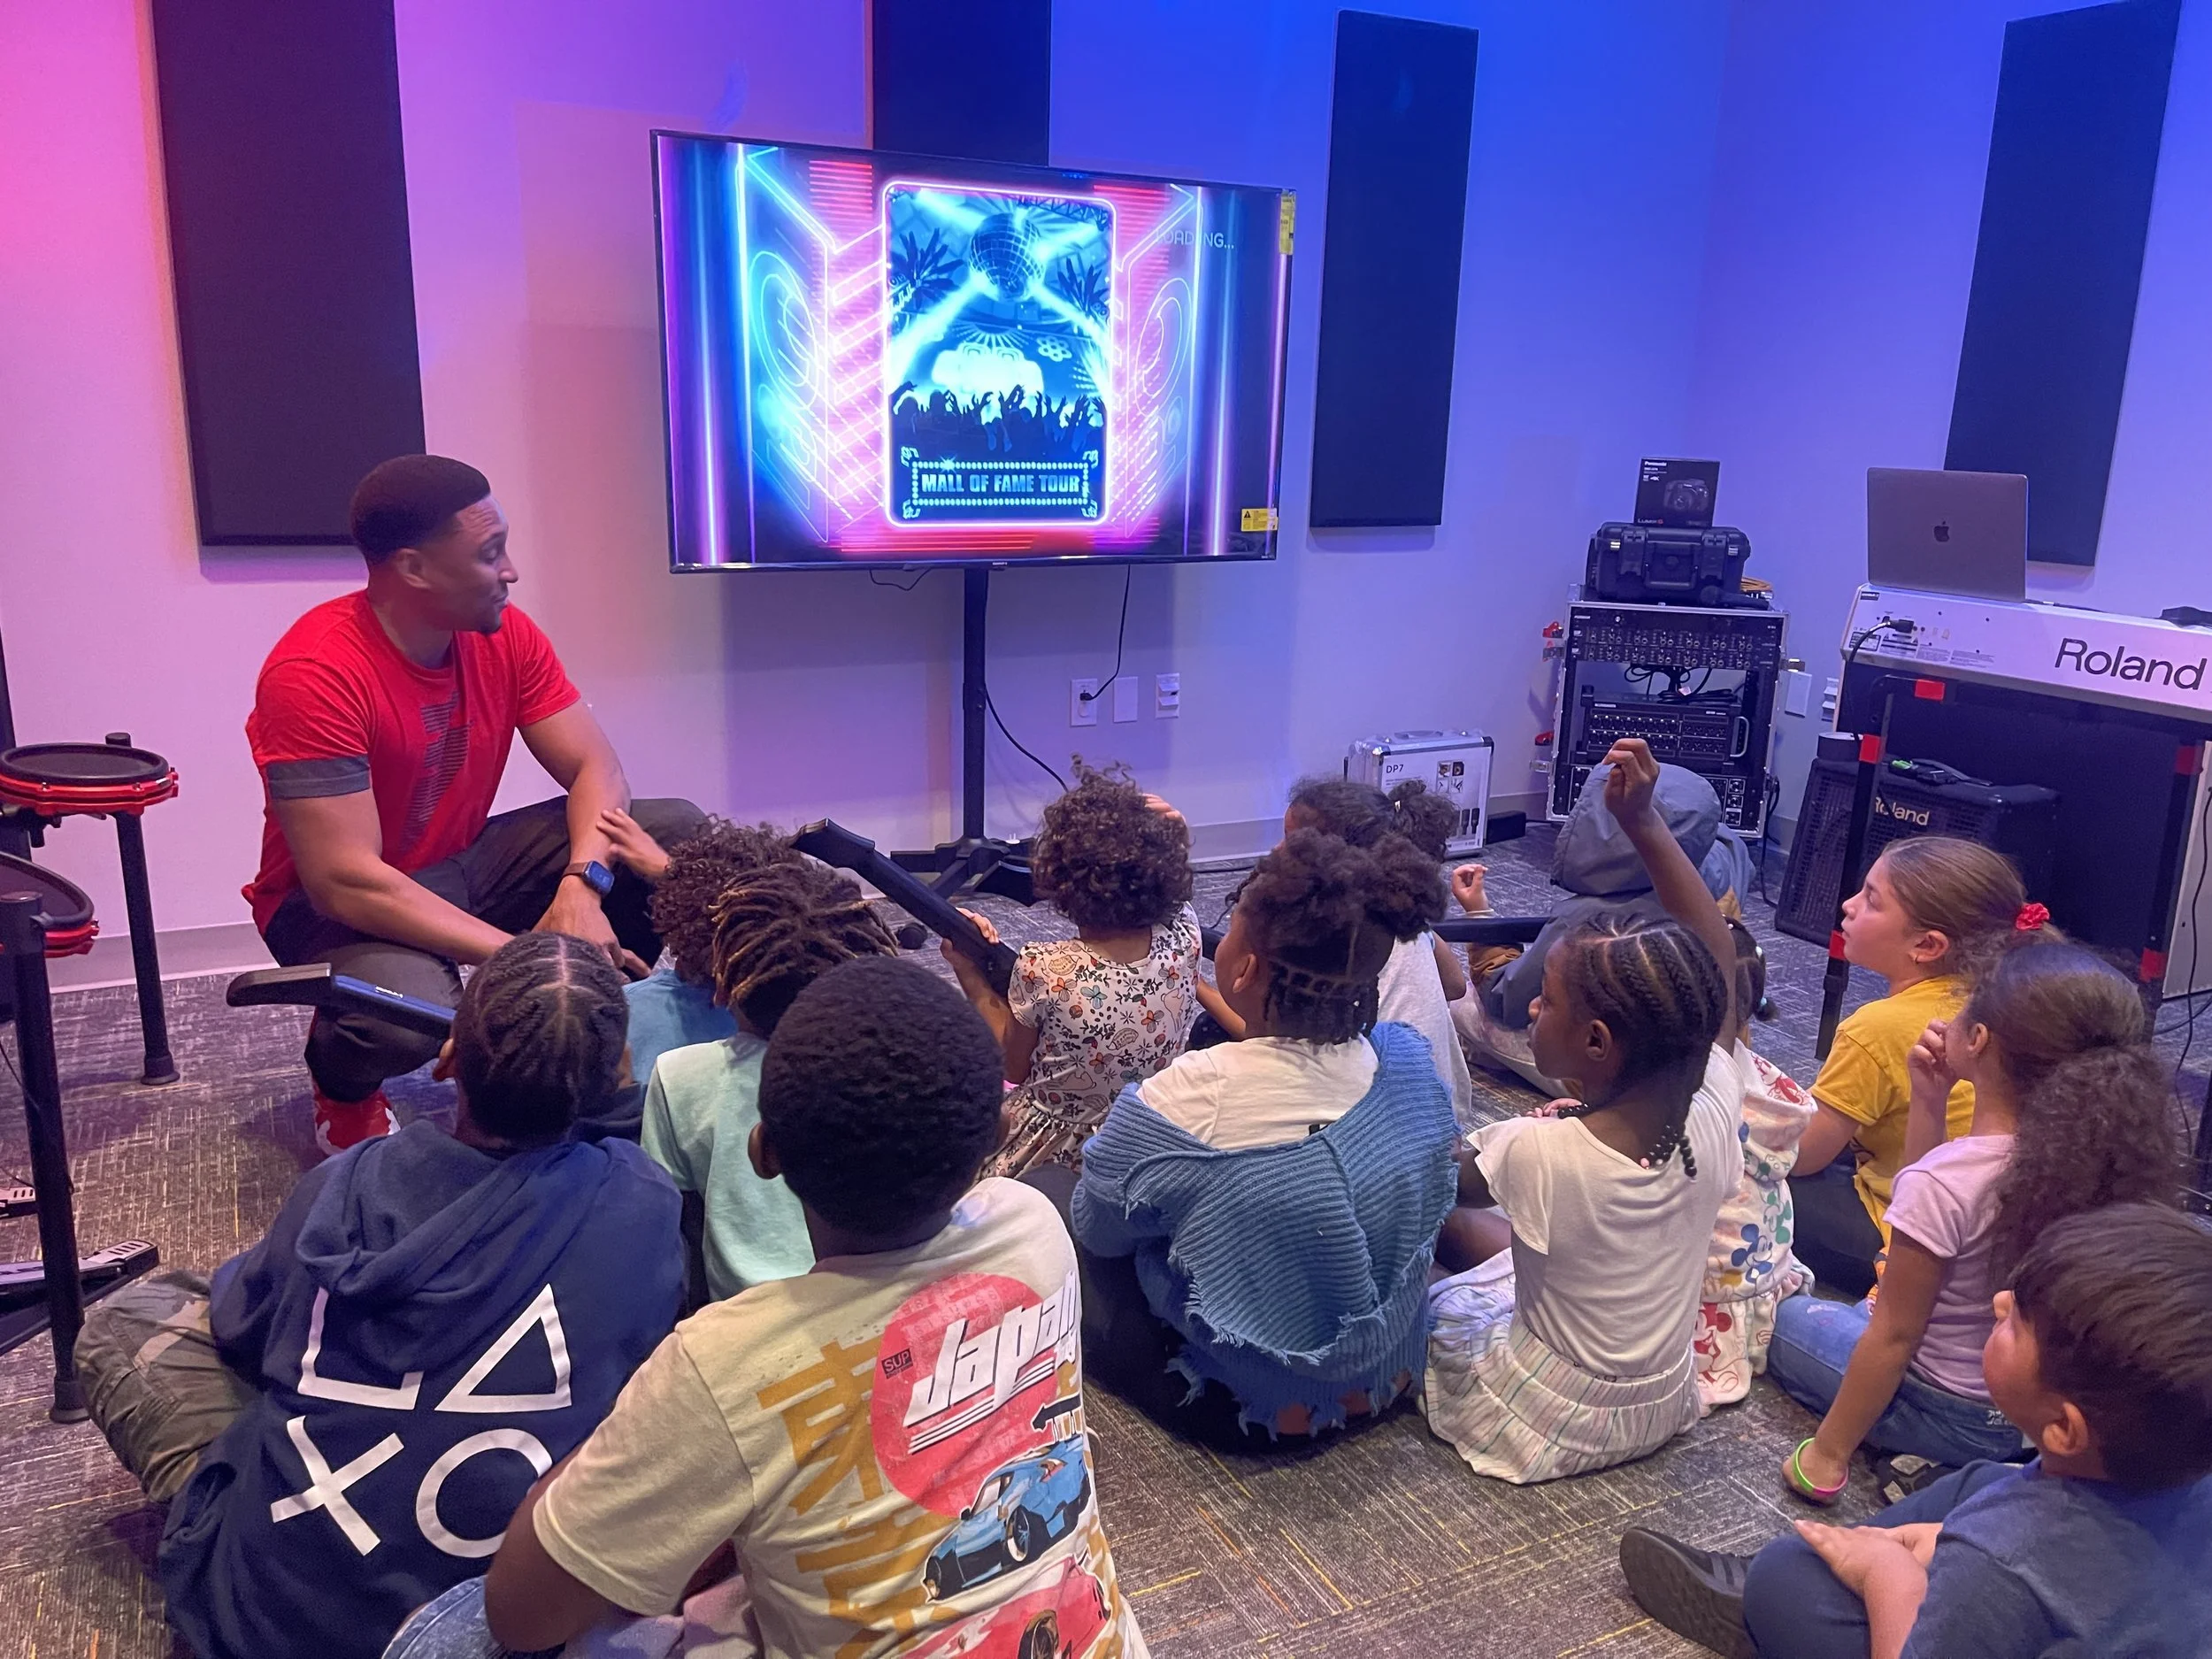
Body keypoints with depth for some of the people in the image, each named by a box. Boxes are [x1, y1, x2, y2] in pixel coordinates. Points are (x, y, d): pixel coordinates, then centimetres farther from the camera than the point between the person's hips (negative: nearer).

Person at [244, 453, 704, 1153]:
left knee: (678, 832, -11)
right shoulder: (314, 673, -27)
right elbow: (346, 883, -31)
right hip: (339, 904, -6)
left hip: (466, 863, 6)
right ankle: (343, 1082, 0)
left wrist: (581, 884, -29)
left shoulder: (504, 635, -8)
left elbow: (595, 767, -8)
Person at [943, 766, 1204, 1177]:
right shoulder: (1183, 938, -19)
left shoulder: (1042, 970, -30)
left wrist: (970, 976, -7)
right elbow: (1168, 883, 8)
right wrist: (1170, 834, -11)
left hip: (1059, 1158, -5)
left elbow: (1014, 1069, -9)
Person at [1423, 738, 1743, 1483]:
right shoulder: (1710, 1122, -20)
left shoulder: (1540, 1154, -33)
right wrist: (1645, 823, -11)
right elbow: (1716, 966, -8)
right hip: (1664, 1405, 5)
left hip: (1547, 1426, -5)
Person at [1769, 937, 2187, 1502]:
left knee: (1788, 1318, 21)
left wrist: (1827, 1453, -10)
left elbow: (1893, 1337, -23)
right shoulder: (2083, 1152, -13)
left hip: (1949, 1415, -6)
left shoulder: (1940, 1184, -33)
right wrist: (1929, 1100, -6)